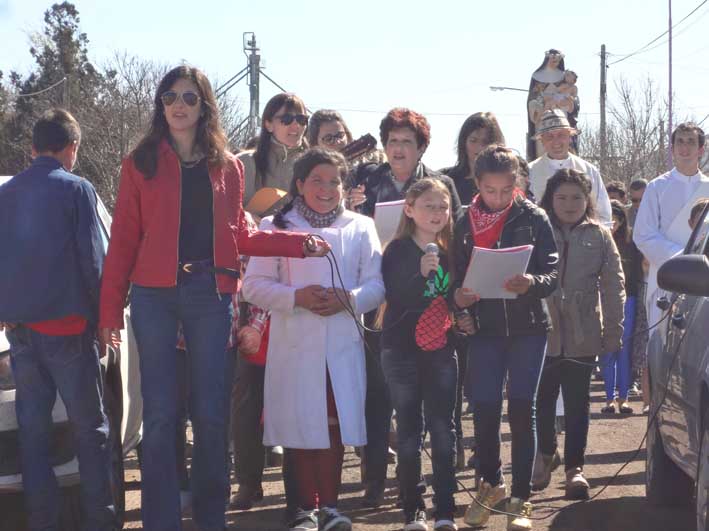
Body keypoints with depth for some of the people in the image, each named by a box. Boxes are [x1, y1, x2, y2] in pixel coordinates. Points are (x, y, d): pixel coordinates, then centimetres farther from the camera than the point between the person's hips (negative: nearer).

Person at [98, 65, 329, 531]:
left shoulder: (227, 166, 12)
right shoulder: (142, 162, 6)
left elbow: (237, 235, 14)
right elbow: (124, 237, 3)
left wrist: (297, 243, 2)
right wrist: (110, 308, -3)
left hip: (210, 294, 2)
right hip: (154, 295, -1)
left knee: (212, 412, 4)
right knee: (160, 414, 0)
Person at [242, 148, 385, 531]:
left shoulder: (360, 227, 11)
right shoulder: (276, 227, 6)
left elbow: (375, 285, 4)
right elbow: (254, 285, 0)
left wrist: (348, 299, -16)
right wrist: (296, 297, -15)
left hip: (342, 345, 1)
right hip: (294, 345, -1)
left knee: (336, 424, 1)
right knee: (300, 425, 2)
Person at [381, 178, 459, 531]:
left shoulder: (449, 251, 9)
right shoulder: (398, 251, -5)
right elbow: (395, 299, -17)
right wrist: (421, 273, -29)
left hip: (441, 350, 3)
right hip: (402, 351, -3)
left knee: (443, 430, 1)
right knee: (409, 431, 2)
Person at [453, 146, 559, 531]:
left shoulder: (534, 218, -3)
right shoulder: (465, 223, 4)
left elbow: (553, 273, -7)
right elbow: (457, 275, 7)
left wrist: (531, 283, -28)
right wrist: (458, 296, -15)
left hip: (528, 327, -2)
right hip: (485, 328, 2)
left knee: (521, 409, -2)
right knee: (483, 409, -1)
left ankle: (521, 498, 10)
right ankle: (491, 482, 24)